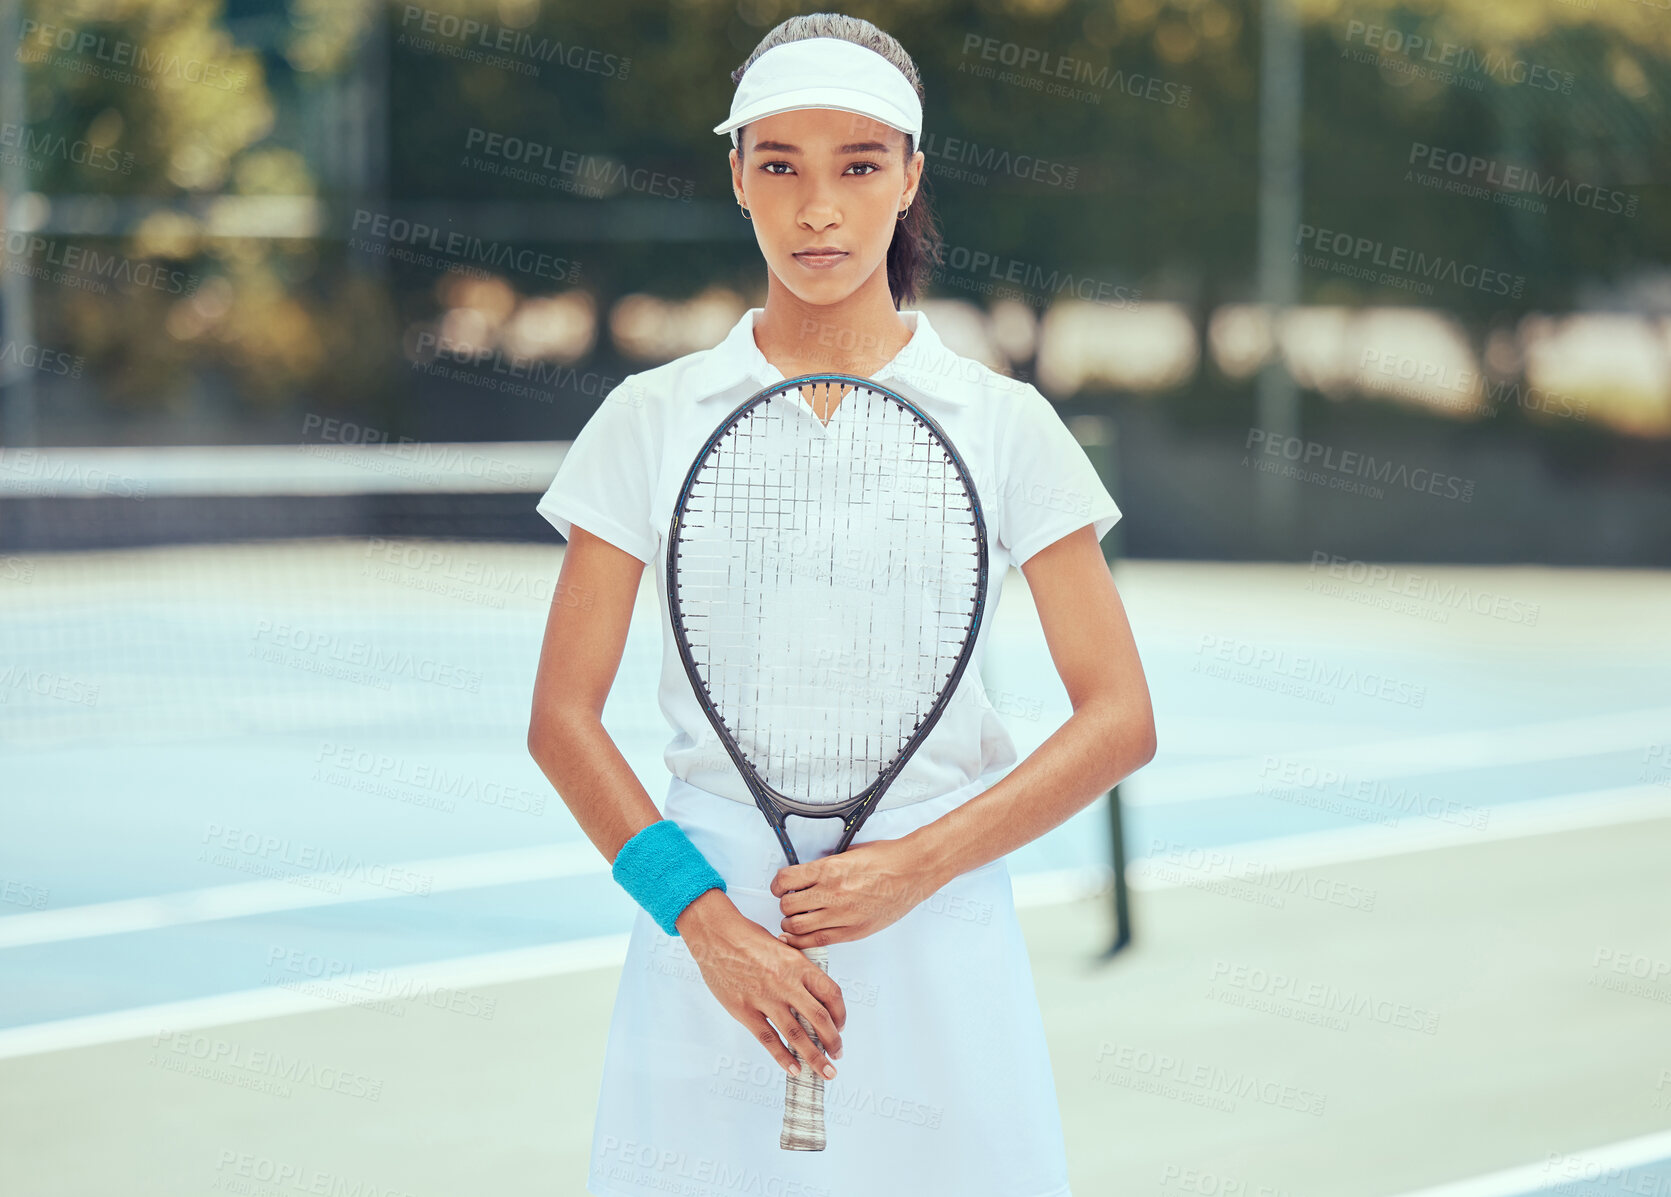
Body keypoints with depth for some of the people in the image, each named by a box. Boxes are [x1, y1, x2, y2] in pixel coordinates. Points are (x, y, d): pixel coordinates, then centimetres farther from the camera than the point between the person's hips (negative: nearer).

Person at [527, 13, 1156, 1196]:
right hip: (712, 938, 0)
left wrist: (916, 864, -11)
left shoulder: (1002, 423, 3)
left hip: (936, 940, 0)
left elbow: (1119, 719, 1)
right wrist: (703, 916, -11)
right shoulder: (652, 421, 4)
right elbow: (563, 718, 2)